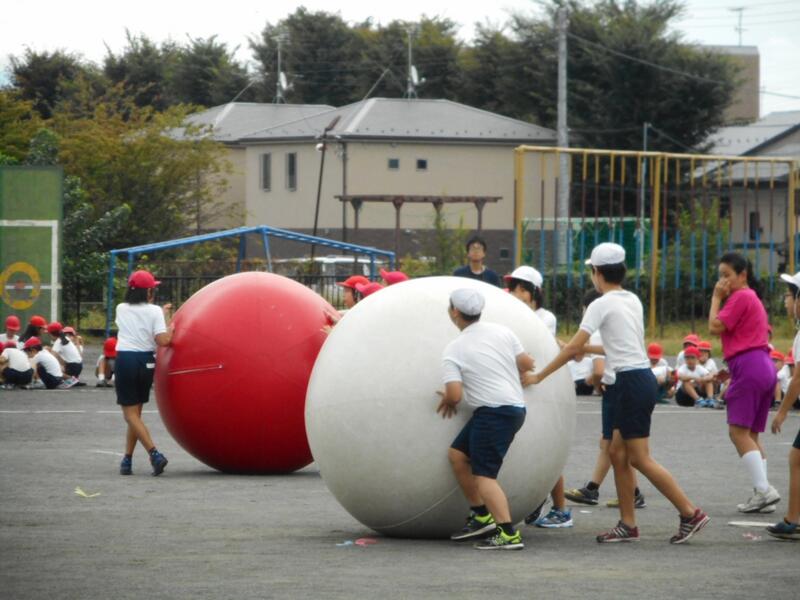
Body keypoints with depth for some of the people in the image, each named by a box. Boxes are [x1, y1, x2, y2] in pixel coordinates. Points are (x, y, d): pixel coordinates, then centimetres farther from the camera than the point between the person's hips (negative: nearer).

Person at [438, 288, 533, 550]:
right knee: (457, 454, 16)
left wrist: (448, 401, 7)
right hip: (516, 406, 8)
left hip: (493, 412, -8)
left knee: (484, 475, -9)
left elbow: (455, 394, -16)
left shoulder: (454, 350, -9)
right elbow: (527, 364, 10)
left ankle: (508, 534, -21)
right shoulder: (502, 332, 6)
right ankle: (481, 516, 16)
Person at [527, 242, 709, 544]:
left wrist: (538, 376, -6)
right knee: (618, 453, 12)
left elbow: (573, 348, -12)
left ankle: (691, 514, -6)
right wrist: (591, 350, 31)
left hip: (632, 383, -9)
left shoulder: (602, 305, -11)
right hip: (642, 376, 9)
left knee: (640, 459, -5)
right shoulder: (633, 300, 12)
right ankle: (628, 524, 11)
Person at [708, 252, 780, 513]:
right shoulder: (752, 297, 23)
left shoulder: (741, 297, -7)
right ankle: (762, 492, 4)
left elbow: (715, 327, -13)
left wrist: (716, 298, -1)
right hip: (764, 367, 10)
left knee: (738, 431, -13)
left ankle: (764, 490, -21)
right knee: (751, 435, 10)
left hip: (748, 366, -10)